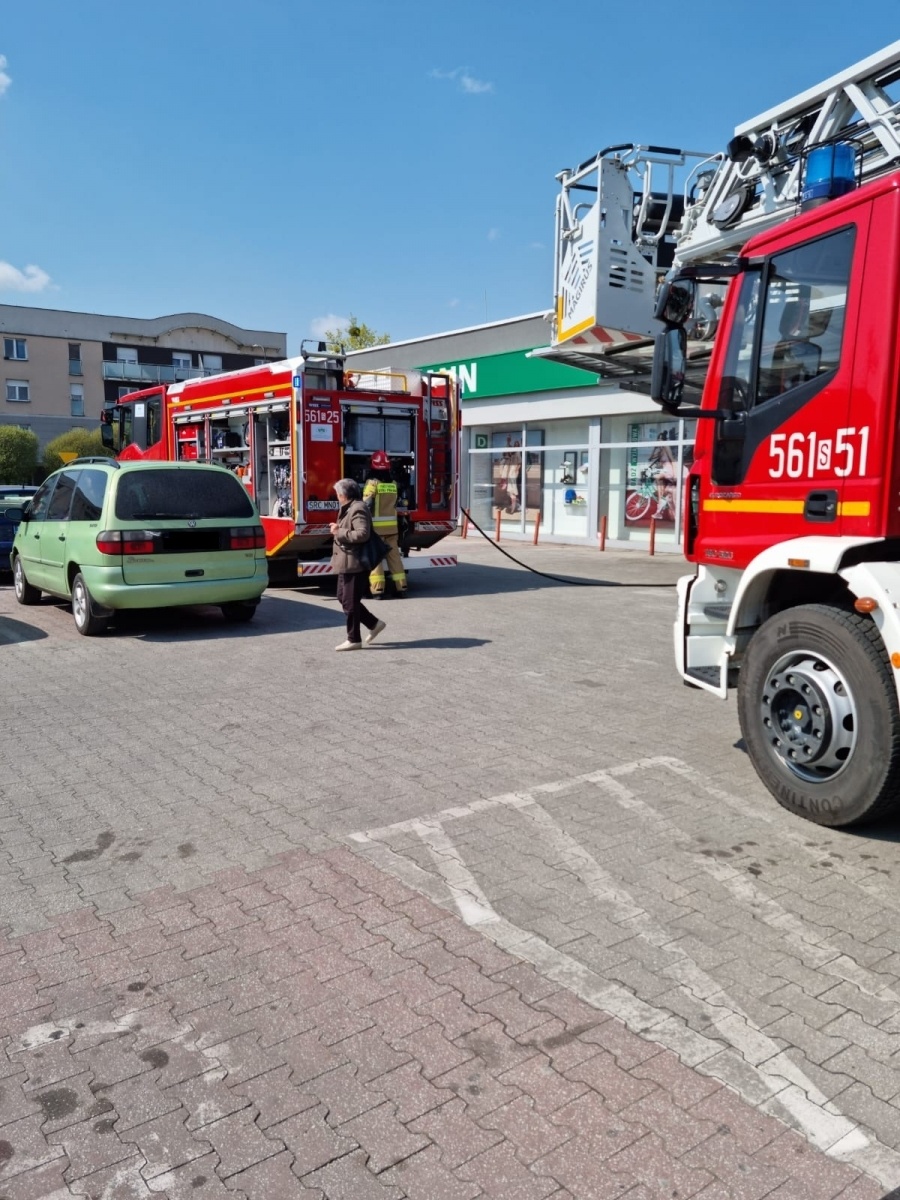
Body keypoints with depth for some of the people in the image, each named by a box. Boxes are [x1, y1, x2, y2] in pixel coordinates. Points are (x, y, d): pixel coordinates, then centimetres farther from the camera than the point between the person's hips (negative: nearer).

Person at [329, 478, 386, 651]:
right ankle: (374, 624, 23)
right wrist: (338, 527, 9)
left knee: (350, 602, -3)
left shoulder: (357, 509, -17)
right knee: (343, 597, 16)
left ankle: (354, 640, 6)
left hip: (353, 563, -11)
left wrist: (339, 532, -21)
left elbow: (362, 534, -28)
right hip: (346, 563, 11)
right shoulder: (348, 509, 15)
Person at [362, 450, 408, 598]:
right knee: (394, 555, 9)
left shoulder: (372, 482, -9)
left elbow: (367, 505, -13)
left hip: (376, 525, -5)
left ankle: (378, 589, -4)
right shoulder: (393, 483, 9)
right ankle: (401, 587, 10)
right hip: (392, 525, 5)